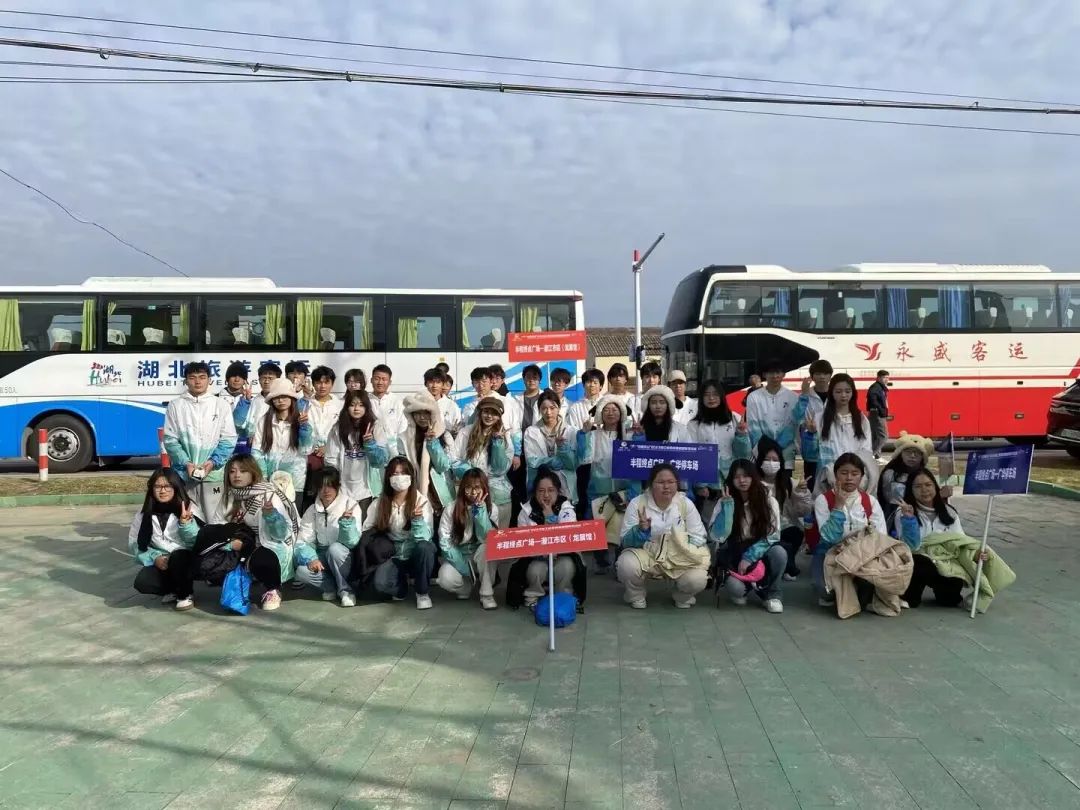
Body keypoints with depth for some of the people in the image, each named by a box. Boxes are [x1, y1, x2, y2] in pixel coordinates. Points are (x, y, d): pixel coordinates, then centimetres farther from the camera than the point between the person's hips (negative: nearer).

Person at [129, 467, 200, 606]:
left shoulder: (187, 510, -5)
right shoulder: (144, 514, 2)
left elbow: (197, 543, -11)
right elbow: (134, 544, 3)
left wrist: (186, 523, -28)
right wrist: (154, 558, -12)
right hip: (160, 564, 3)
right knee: (142, 581, -27)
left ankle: (185, 593, -6)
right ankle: (174, 589, 5)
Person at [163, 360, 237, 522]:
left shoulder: (221, 405, 5)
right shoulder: (176, 405, 5)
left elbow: (228, 439, 3)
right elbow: (170, 439, 2)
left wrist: (213, 462, -12)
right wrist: (186, 463, -11)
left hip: (214, 473, 0)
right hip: (184, 473, 0)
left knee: (214, 520, 0)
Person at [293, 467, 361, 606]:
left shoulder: (350, 505, -12)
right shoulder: (312, 510, -2)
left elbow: (351, 542, -19)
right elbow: (303, 541, -7)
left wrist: (347, 522, -37)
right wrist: (311, 558, -27)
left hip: (343, 559, -2)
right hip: (322, 559, 3)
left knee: (334, 548, -35)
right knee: (302, 571, -27)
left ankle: (345, 590, -16)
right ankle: (335, 587, -6)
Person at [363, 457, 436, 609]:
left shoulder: (421, 501, -11)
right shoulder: (380, 503, -3)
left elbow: (425, 538, -20)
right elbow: (366, 530, 4)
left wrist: (418, 520, -38)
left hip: (417, 556, -1)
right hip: (394, 556, 1)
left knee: (424, 547, -36)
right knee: (381, 583, -30)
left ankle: (423, 592, -9)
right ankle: (402, 586, 8)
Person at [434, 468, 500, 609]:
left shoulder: (492, 508, -10)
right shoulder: (451, 509, -12)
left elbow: (487, 539, -23)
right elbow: (444, 542, -13)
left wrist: (479, 509, -28)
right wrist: (463, 566, -20)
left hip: (480, 557, 0)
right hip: (458, 557, 0)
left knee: (486, 548, -36)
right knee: (446, 579, -32)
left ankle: (487, 594, -18)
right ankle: (466, 586, 4)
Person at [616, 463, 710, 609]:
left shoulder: (685, 503, -4)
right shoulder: (637, 504, -10)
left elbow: (698, 536, 1)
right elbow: (626, 541, -11)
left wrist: (687, 555, -16)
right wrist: (641, 530, -31)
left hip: (679, 557, 1)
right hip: (647, 554, -1)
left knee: (697, 580, -27)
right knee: (627, 565, -32)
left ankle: (682, 596, 12)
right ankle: (636, 596, 3)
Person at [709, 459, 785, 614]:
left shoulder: (769, 501, -5)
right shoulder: (724, 502, -6)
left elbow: (773, 536, -11)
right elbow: (717, 537, -18)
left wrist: (749, 557, -21)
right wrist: (727, 505, -23)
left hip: (760, 553, 1)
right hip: (733, 556, -1)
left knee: (779, 552, -32)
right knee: (735, 587, -32)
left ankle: (772, 594, -5)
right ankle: (741, 590, 8)